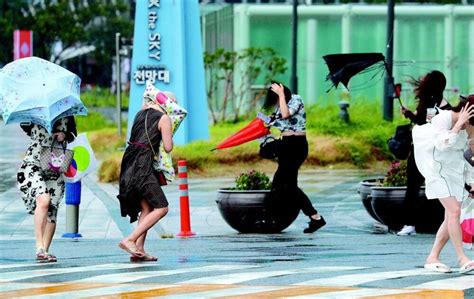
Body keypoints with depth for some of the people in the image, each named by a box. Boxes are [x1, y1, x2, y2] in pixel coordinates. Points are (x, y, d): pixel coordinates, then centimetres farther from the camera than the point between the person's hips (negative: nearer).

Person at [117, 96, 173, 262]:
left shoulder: (141, 113, 17)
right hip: (142, 165, -8)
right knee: (161, 208, -6)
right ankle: (130, 240, -16)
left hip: (130, 163, 8)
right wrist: (168, 135, 15)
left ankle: (139, 249, 6)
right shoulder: (164, 119, -4)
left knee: (147, 208, 14)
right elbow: (168, 147, -4)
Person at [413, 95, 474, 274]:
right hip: (439, 170, -8)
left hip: (456, 172, 8)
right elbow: (443, 144, -29)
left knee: (451, 219, 2)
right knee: (454, 211, -19)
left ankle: (432, 258, 9)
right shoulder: (443, 119, -15)